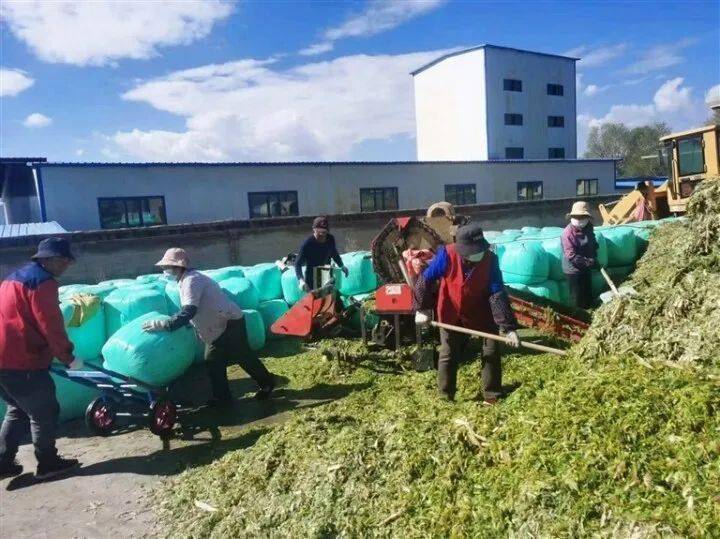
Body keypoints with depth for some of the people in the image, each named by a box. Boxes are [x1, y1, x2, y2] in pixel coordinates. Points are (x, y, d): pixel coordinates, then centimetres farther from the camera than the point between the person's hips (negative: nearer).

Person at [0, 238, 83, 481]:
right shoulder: (43, 281, -14)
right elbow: (51, 326, -18)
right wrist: (68, 356, -8)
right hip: (22, 362, -9)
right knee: (44, 413, 4)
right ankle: (47, 464, 15)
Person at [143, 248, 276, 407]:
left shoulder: (191, 280, -23)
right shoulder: (187, 280, 9)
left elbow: (187, 313, -32)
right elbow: (190, 313, 18)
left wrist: (162, 325, -34)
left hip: (230, 323, -10)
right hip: (218, 325, 10)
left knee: (243, 357, 4)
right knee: (213, 361, 11)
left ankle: (267, 382, 23)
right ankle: (222, 397, 19)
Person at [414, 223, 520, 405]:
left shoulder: (490, 260, -25)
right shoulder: (446, 255, -27)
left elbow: (498, 295, -26)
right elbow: (425, 280, -15)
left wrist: (508, 327, -32)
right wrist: (421, 309, -15)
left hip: (482, 314, 1)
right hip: (451, 315, 0)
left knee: (492, 352, 4)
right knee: (448, 354, 9)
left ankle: (492, 395, 22)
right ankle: (445, 396, 27)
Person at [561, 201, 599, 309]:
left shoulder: (588, 228, -1)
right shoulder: (568, 233, -25)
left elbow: (593, 244, 19)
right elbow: (571, 255, -28)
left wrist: (594, 257, 5)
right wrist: (589, 262, -29)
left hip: (586, 268, 8)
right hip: (573, 269, -8)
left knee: (588, 293, 24)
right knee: (577, 297, 4)